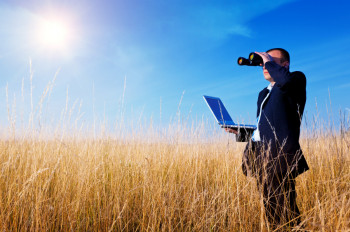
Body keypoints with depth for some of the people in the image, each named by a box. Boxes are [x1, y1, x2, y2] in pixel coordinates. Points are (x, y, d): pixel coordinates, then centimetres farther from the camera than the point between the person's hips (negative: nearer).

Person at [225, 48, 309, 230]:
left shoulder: (297, 79, 2)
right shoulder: (263, 93, 24)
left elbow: (285, 80, -24)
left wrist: (269, 61, -8)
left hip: (279, 154, -8)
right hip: (259, 154, 8)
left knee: (283, 210, -5)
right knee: (269, 208, 14)